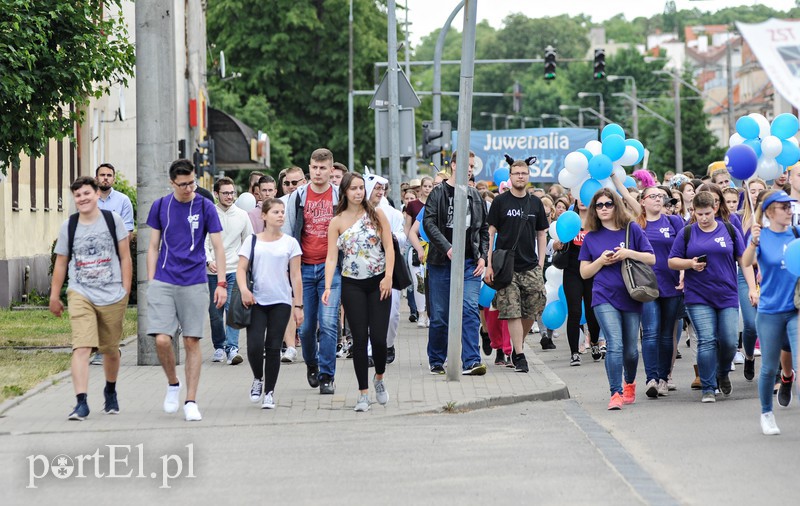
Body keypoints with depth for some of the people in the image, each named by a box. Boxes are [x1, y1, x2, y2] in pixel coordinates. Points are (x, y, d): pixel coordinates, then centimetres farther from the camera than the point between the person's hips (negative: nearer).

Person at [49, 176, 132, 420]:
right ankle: (81, 402, -21)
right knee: (81, 347, -17)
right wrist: (54, 296, 13)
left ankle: (110, 391, 40)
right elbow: (61, 263, 12)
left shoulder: (113, 220, 0)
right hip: (80, 294, 0)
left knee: (111, 349, 14)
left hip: (112, 296, 0)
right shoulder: (69, 226, 4)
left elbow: (125, 257, 4)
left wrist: (125, 290, -1)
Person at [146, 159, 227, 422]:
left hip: (194, 284, -1)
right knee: (162, 340, -10)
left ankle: (191, 402, 6)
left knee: (192, 342, 0)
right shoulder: (160, 207, 6)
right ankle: (173, 384, 16)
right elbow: (154, 247, 11)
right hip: (163, 282, 1)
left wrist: (221, 284, -4)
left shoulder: (205, 207, 1)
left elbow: (218, 247, 3)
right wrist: (151, 282, 5)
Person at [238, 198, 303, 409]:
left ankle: (269, 392, 10)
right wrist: (244, 289, -20)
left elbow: (296, 276, 6)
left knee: (273, 348, -1)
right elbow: (241, 268, 0)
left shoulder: (290, 243, 6)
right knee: (254, 346, -13)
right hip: (256, 301, 0)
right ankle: (258, 379, 15)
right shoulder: (252, 241, 6)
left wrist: (298, 306, 1)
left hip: (281, 302, 0)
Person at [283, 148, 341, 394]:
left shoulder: (340, 197, 3)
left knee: (328, 323, -11)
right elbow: (287, 233, 10)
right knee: (306, 325, 5)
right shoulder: (297, 197, 6)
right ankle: (311, 364, 31)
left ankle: (327, 376, -4)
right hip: (304, 267, 2)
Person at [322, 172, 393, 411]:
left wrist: (388, 277, -11)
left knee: (379, 337, -6)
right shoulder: (337, 222, 1)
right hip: (352, 285, 0)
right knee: (360, 339, -2)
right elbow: (331, 257, -4)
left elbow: (389, 247, 0)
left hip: (379, 283, 0)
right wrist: (327, 287, -16)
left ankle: (379, 377, 23)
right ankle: (363, 393, 6)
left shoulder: (376, 215, 1)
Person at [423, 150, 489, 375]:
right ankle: (436, 362, 18)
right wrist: (447, 247, -20)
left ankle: (470, 362, -16)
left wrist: (482, 256, 4)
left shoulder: (475, 196, 13)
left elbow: (484, 228, 16)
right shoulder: (438, 193, 1)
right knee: (440, 315, 3)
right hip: (442, 263, -2)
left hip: (470, 263, 2)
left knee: (470, 309, -13)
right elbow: (428, 222, -10)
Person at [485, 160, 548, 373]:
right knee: (512, 312, -7)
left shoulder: (535, 203, 11)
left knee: (533, 311, 0)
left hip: (531, 266, 3)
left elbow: (541, 234, 16)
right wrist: (489, 264, -6)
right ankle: (519, 356, -4)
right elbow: (490, 233, 1)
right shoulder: (501, 202, 1)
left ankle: (517, 346, 20)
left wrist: (541, 263, 8)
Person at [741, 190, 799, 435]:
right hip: (770, 311, -2)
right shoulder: (761, 235, -7)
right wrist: (753, 243, -43)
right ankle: (766, 414, 29)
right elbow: (746, 262, -23)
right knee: (769, 368, 10)